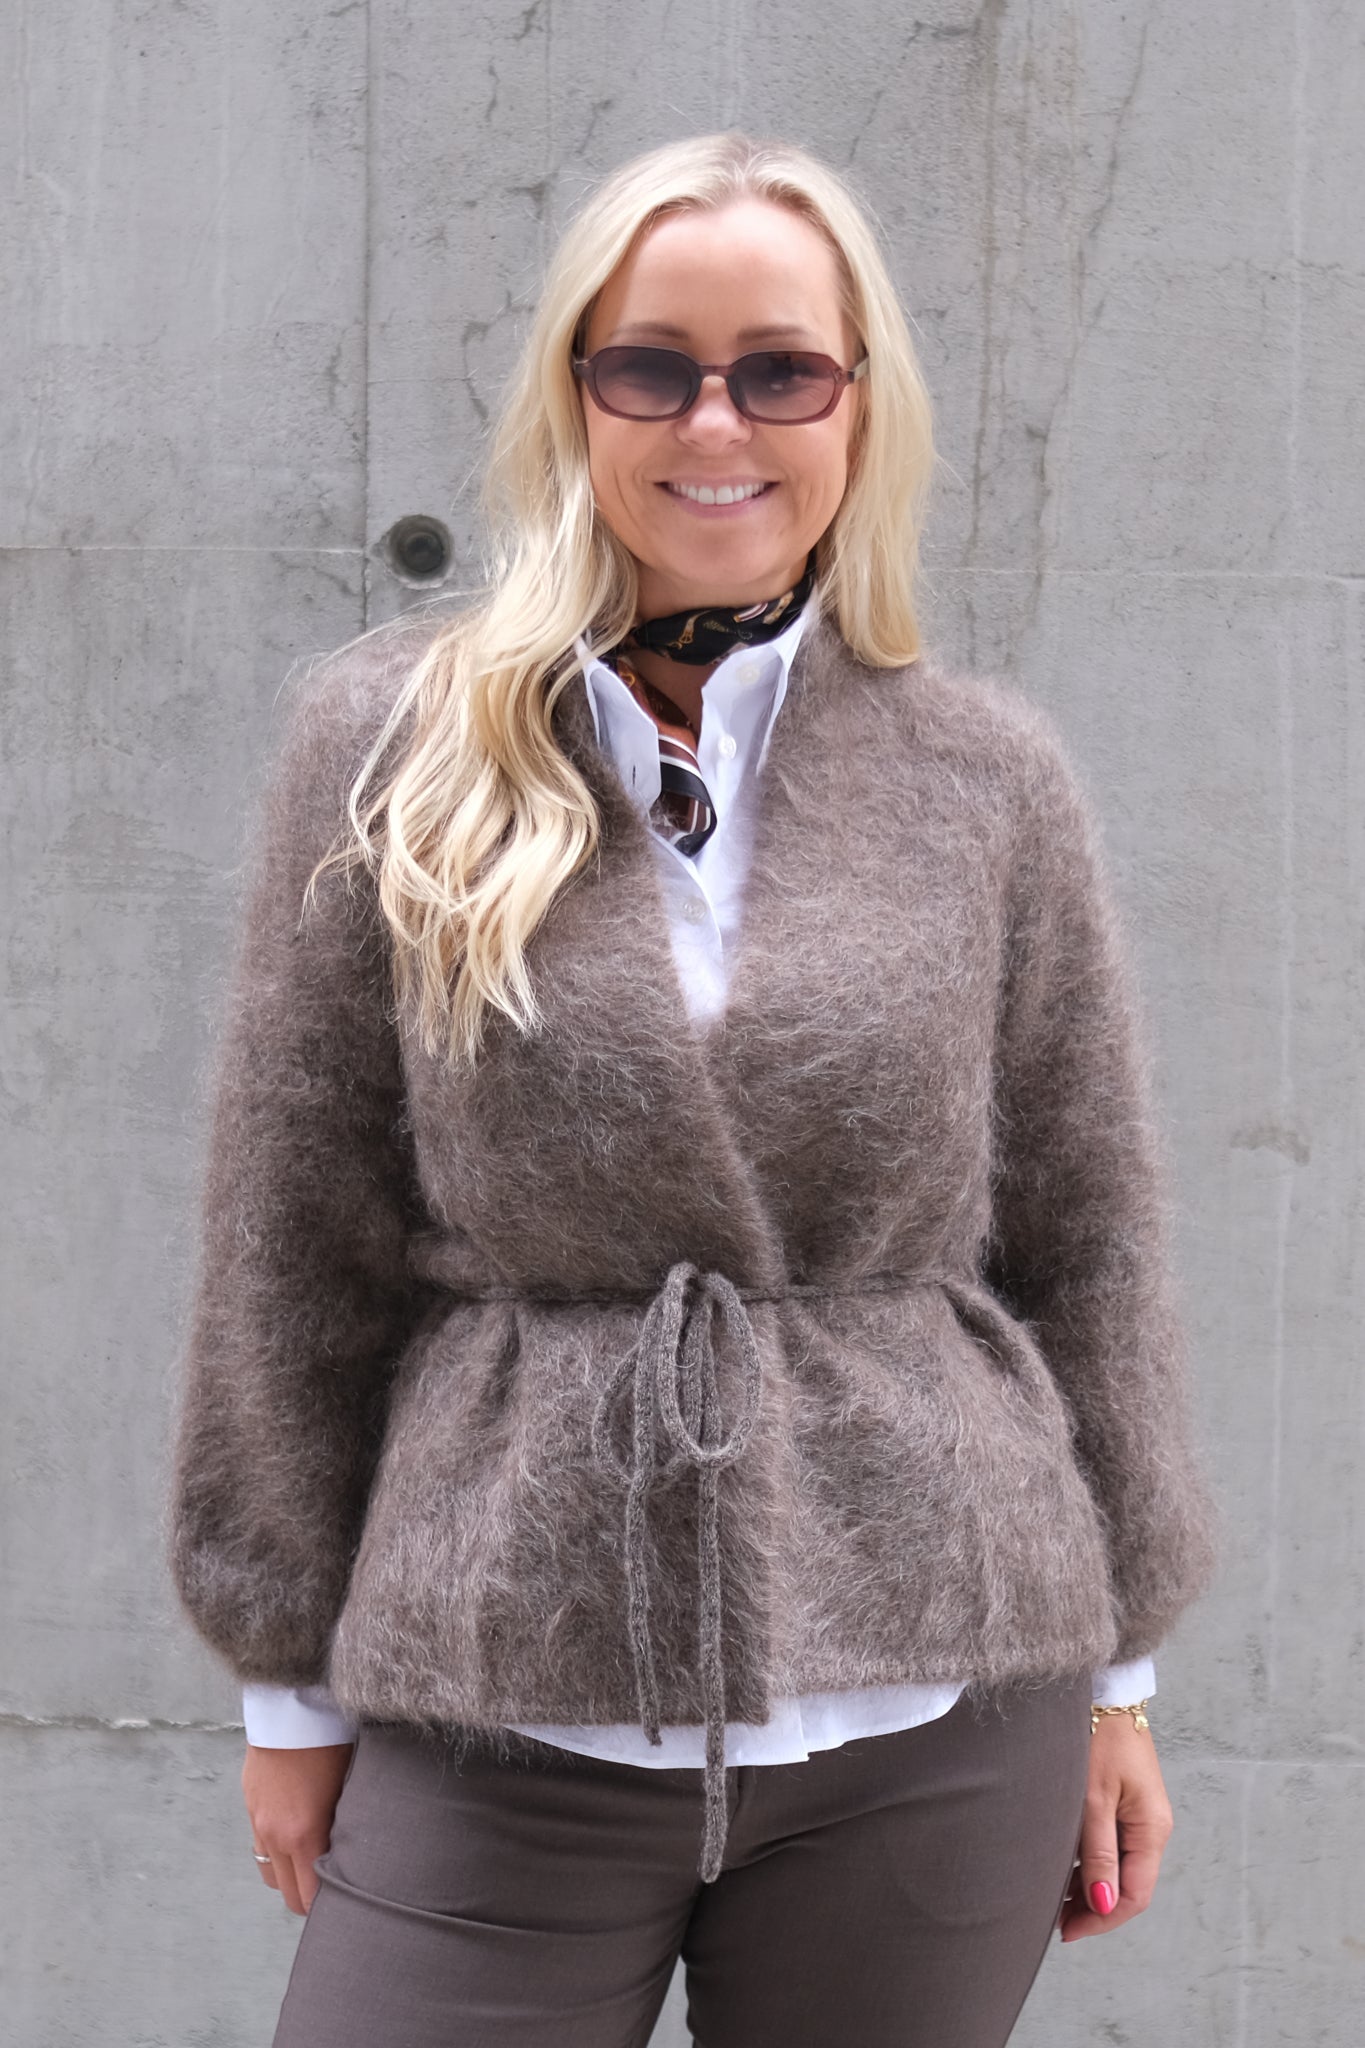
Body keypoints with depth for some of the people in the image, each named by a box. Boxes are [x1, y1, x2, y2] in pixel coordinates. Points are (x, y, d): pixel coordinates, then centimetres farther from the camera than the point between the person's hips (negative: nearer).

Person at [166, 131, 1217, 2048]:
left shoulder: (989, 776, 3)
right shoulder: (393, 742, 0)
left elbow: (1085, 1242, 8)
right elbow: (294, 1243, 3)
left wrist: (1113, 1666, 10)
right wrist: (293, 1674, 4)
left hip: (934, 1715, 1)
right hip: (503, 1719, -1)